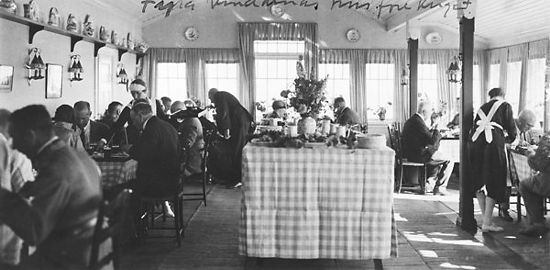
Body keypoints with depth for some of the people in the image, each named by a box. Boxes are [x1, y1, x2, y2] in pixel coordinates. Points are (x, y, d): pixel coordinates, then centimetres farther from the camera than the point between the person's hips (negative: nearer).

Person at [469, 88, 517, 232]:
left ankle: (487, 219, 16)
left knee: (479, 182, 13)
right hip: (494, 144, -5)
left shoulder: (482, 107, 23)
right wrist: (511, 138, 29)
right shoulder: (505, 106, 10)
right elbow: (511, 126, 9)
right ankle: (487, 223, -1)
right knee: (493, 183, 1)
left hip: (476, 142, 5)